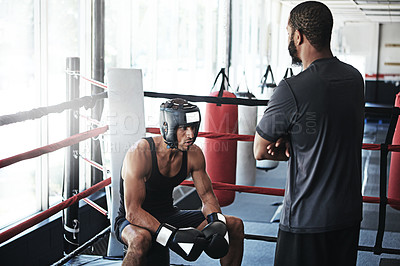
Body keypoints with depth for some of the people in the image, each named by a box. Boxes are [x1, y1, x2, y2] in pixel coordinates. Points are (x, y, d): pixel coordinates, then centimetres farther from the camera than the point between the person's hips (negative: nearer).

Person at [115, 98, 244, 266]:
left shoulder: (194, 154, -6)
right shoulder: (140, 153, -26)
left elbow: (207, 196, 3)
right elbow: (133, 212, -29)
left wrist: (217, 223, -19)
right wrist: (173, 236, -39)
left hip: (168, 216, 6)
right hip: (135, 221, -6)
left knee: (235, 226, -2)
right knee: (141, 239, -44)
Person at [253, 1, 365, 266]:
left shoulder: (291, 90, -20)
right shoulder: (355, 78, 3)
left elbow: (260, 151, -9)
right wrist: (290, 139, -4)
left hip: (307, 218, -7)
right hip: (350, 212, 7)